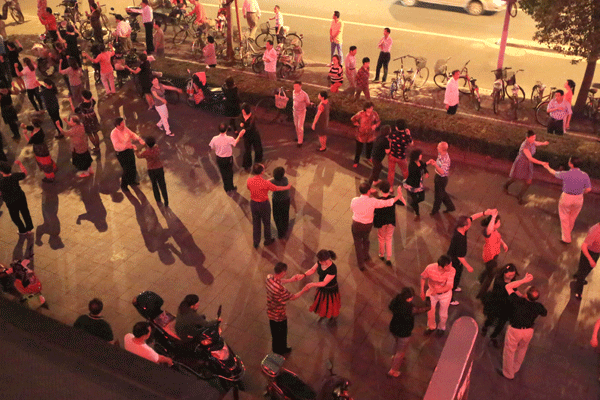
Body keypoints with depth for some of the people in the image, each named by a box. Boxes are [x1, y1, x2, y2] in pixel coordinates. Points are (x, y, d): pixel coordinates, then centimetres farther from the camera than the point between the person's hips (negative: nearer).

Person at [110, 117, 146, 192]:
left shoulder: (125, 128, -4)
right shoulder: (114, 133, -24)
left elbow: (132, 134, 6)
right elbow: (117, 145, -33)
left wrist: (139, 139, -13)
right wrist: (128, 146, -43)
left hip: (129, 150, 7)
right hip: (121, 153, -7)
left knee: (133, 167, 20)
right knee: (127, 170, -3)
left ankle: (131, 181, 46)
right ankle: (123, 186, 20)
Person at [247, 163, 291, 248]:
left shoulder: (249, 180, -16)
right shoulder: (265, 183, -29)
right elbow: (276, 188, -13)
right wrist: (287, 187, 6)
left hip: (253, 203, 4)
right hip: (264, 204, -4)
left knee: (255, 223, 21)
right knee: (266, 223, 20)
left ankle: (256, 242, 33)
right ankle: (267, 240, 40)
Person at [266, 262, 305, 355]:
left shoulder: (269, 278, -19)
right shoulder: (280, 289, -41)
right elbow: (293, 298, -24)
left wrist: (290, 280, 6)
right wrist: (304, 290, -10)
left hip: (271, 312, 7)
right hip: (279, 315, -7)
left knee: (274, 332, 30)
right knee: (281, 333, 23)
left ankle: (275, 349, 53)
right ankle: (281, 350, 47)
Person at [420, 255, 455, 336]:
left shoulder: (452, 270, -33)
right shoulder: (430, 268, -30)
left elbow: (449, 286, -34)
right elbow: (423, 277, -9)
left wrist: (437, 291, -40)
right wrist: (422, 291, -5)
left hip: (445, 294, -1)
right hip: (431, 293, 1)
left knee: (443, 314, 20)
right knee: (430, 312, 21)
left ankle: (441, 327, 53)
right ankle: (432, 327, 53)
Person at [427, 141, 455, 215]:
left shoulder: (445, 159, -32)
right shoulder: (440, 154, -4)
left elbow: (442, 172, -36)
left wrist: (435, 165, -46)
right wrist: (432, 161, -6)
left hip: (442, 179, -9)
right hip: (438, 176, 9)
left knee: (438, 194, 14)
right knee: (443, 193, 25)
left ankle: (435, 210, 37)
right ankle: (450, 207, 42)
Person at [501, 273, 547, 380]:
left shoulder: (518, 301, -30)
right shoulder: (538, 307, -20)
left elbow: (508, 286, -18)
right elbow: (545, 313, 6)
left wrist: (523, 280, -20)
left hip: (514, 330, -3)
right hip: (528, 331, 4)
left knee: (509, 351, 18)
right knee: (522, 349, 30)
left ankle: (508, 374, 36)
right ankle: (516, 368, 52)